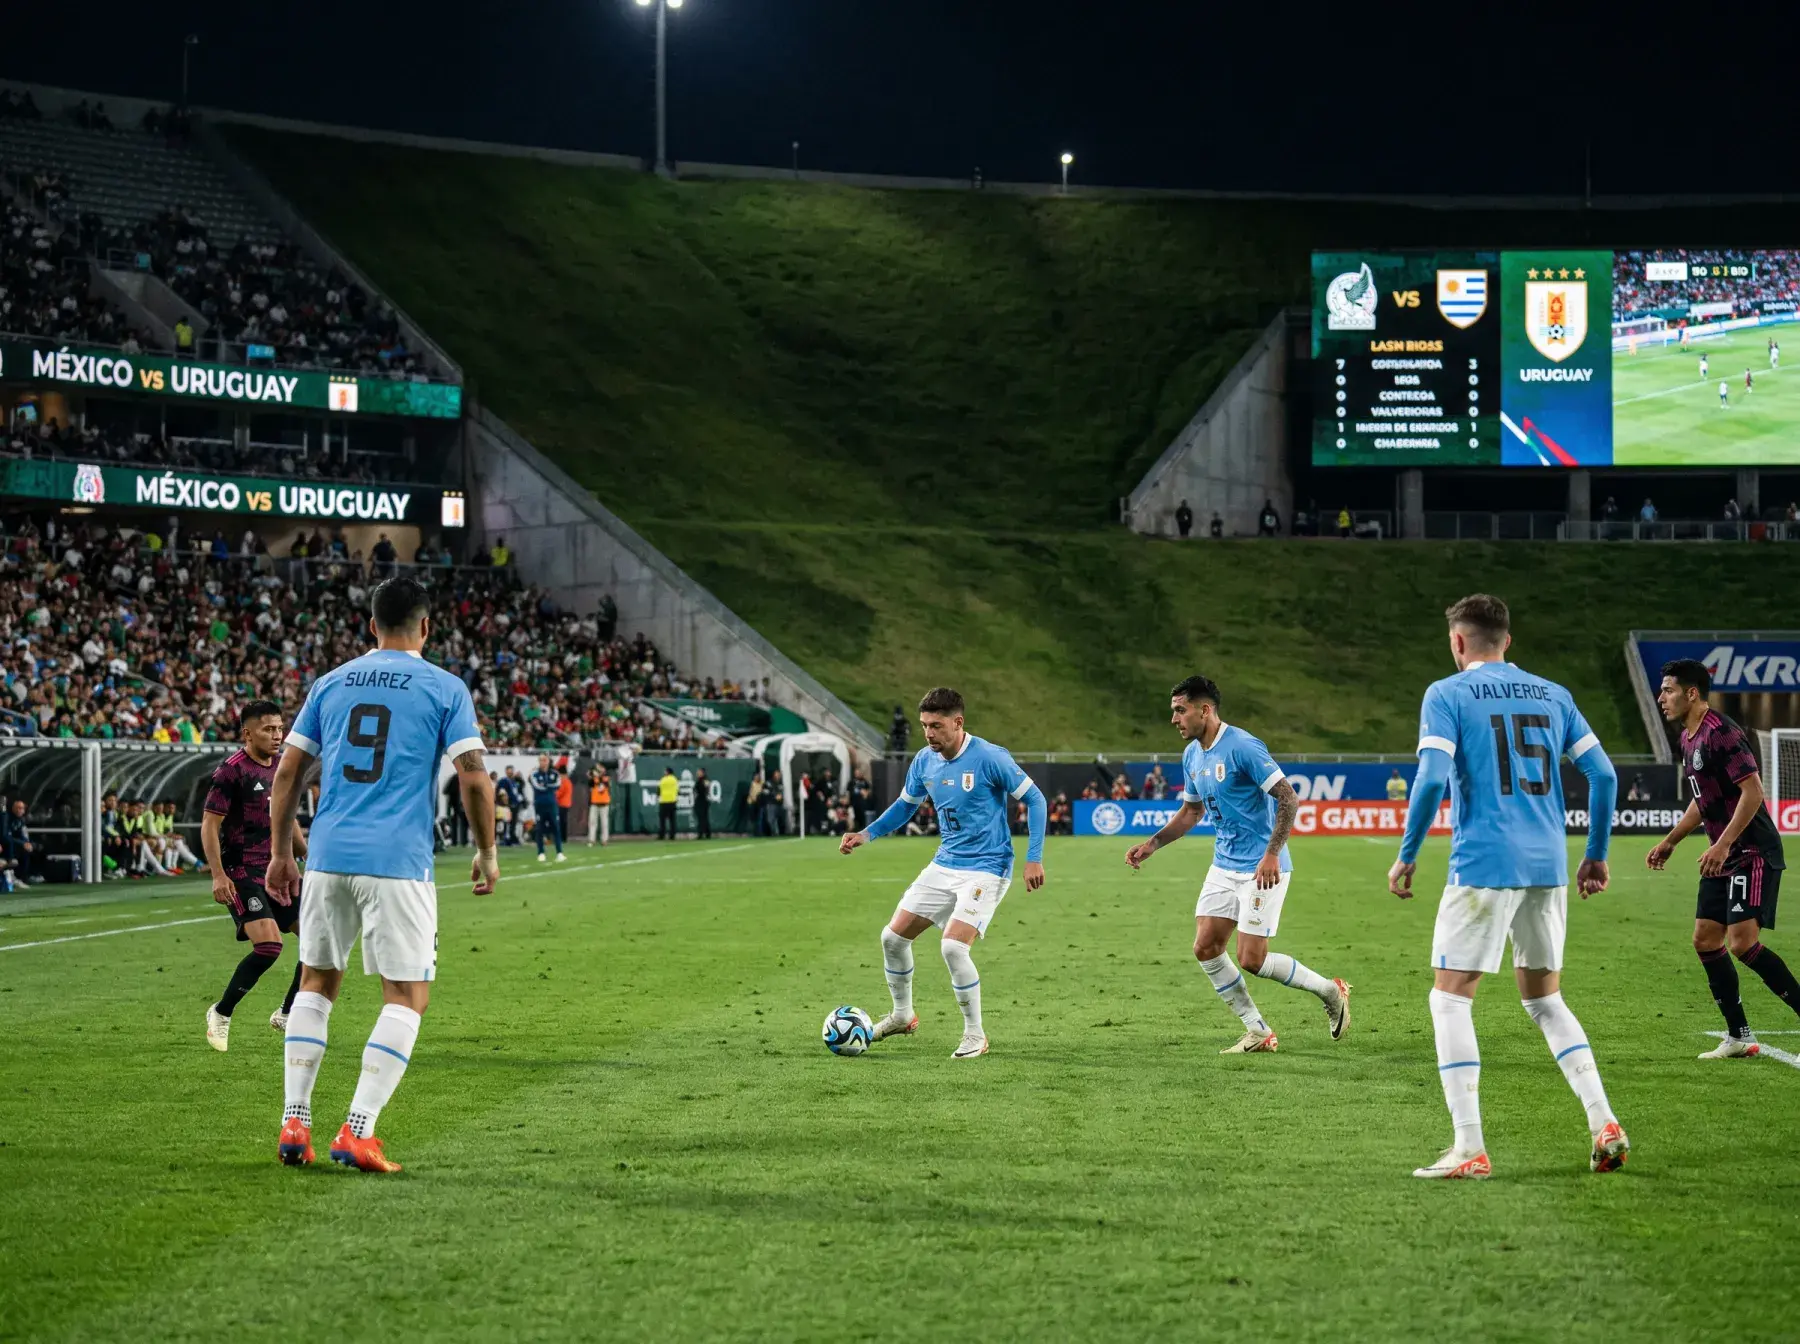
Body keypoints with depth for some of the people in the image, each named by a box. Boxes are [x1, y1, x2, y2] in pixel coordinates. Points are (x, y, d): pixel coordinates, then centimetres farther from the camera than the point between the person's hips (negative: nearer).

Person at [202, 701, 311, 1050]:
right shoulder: (233, 770, -12)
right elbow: (209, 825, -13)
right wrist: (218, 875, -21)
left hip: (277, 869, 8)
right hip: (243, 873, -8)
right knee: (269, 945, -20)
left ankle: (287, 1014, 15)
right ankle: (220, 1014, -1)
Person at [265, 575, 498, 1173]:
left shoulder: (331, 683, 13)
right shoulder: (445, 688, 2)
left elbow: (287, 772, 12)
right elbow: (474, 777, -5)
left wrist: (281, 853, 19)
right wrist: (487, 852, 8)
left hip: (328, 856, 4)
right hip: (397, 862, -4)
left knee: (316, 983, 17)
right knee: (406, 995, 3)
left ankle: (294, 1122, 12)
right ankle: (358, 1131, -7)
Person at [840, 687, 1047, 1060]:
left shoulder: (990, 758, -18)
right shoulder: (925, 760, 1)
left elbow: (1034, 799, -10)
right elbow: (906, 804, 18)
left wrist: (1034, 858, -15)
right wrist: (867, 835, 5)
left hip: (986, 869, -7)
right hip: (944, 865, 7)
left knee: (953, 946, -22)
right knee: (893, 937, 6)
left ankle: (976, 1035, -4)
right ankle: (902, 1016, 29)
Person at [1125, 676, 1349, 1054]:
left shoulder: (1242, 747, -19)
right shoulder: (1192, 755, 8)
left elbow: (1289, 799, -21)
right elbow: (1191, 811, 23)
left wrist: (1271, 855, -28)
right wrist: (1152, 844, 11)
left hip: (1262, 869, -9)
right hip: (1224, 866, 9)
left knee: (1251, 959, -10)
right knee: (1205, 948, 0)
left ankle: (1330, 992, 12)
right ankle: (1258, 1033, 10)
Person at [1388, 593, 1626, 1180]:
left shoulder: (1446, 695, -1)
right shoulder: (1553, 695, 13)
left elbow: (1431, 779, -13)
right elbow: (1603, 774, 9)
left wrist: (1406, 856, -4)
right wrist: (1597, 855, 18)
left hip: (1484, 864, -5)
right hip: (1548, 866, 5)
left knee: (1450, 999, 2)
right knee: (1545, 999, 19)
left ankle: (1469, 1149, -7)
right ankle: (1604, 1125, 6)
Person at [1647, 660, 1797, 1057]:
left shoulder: (1720, 733, -17)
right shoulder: (1688, 738, 14)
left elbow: (1753, 791, -23)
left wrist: (1722, 844, -27)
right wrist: (1670, 841, 25)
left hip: (1752, 853, -10)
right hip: (1724, 858, 10)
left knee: (1743, 943, -18)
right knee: (1705, 939, 7)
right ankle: (1739, 1038, 13)